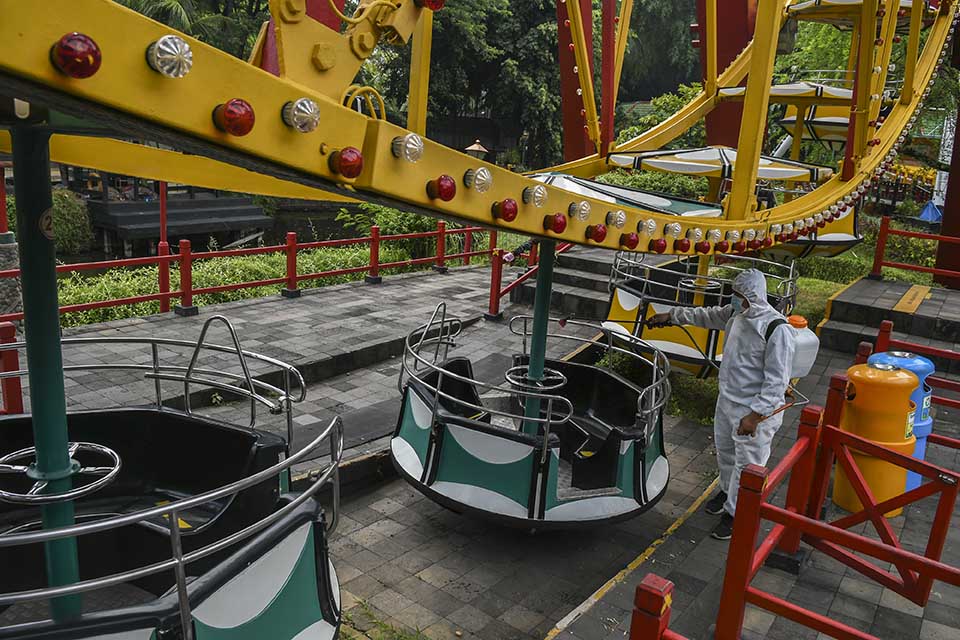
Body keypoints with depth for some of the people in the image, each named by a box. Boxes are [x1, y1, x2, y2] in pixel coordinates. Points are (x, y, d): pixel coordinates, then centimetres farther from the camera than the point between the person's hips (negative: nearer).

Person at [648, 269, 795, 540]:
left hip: (756, 410, -8)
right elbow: (706, 315, 19)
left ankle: (735, 513, 24)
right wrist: (671, 316, 23)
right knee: (724, 452, 26)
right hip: (727, 401, 8)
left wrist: (755, 415, -26)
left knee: (746, 465, 5)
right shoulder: (736, 313, -2)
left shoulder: (776, 329, -26)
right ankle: (727, 490, 50)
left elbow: (777, 382, -25)